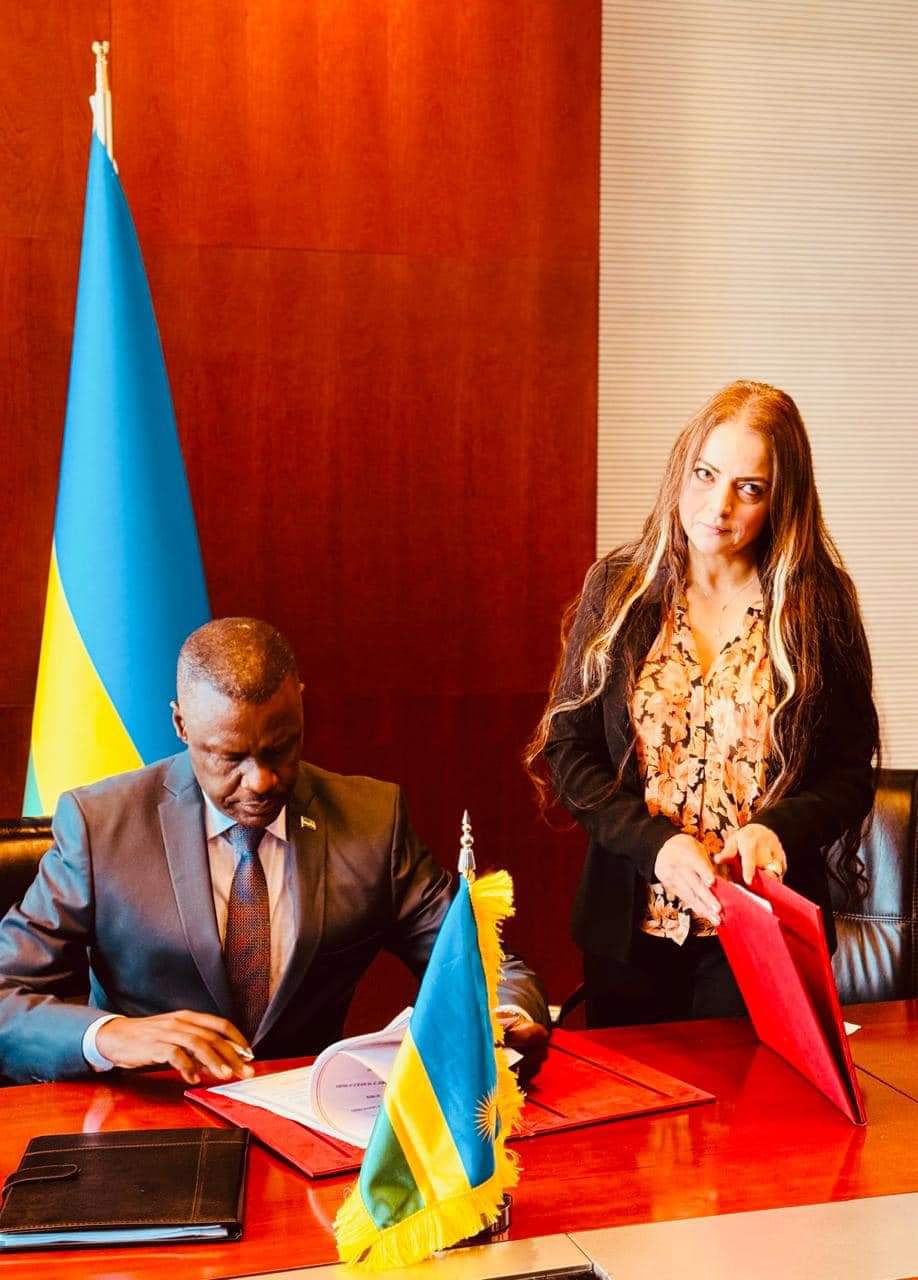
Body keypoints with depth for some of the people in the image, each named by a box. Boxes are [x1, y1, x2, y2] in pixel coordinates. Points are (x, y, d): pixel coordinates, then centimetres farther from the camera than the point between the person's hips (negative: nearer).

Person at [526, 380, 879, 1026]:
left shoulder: (819, 603, -3)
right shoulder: (619, 587, -1)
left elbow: (850, 773, 0)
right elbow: (570, 752, -2)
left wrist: (776, 828, -20)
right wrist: (657, 843, -16)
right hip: (629, 922, 1)